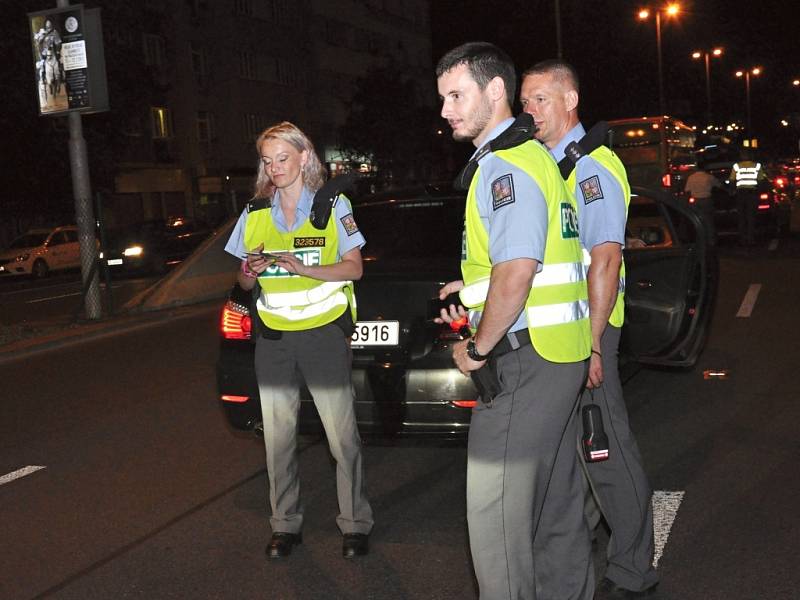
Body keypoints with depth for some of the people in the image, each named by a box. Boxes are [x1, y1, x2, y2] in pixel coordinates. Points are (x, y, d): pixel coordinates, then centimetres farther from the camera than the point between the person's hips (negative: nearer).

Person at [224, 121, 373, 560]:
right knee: (277, 437, 7)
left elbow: (353, 268, -4)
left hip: (324, 331, -3)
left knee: (342, 435, -2)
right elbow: (244, 281, 14)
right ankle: (285, 524, 20)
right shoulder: (254, 214, 10)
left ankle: (355, 524, 12)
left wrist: (303, 268, -19)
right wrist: (250, 273, -11)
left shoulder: (333, 206, 0)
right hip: (273, 337, 4)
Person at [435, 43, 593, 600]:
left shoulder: (504, 166, -15)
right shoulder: (534, 155, 17)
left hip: (524, 359, -11)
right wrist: (475, 289, 18)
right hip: (562, 355, 11)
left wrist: (478, 348, -14)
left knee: (495, 511, -3)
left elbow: (516, 272, -26)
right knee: (556, 500, 20)